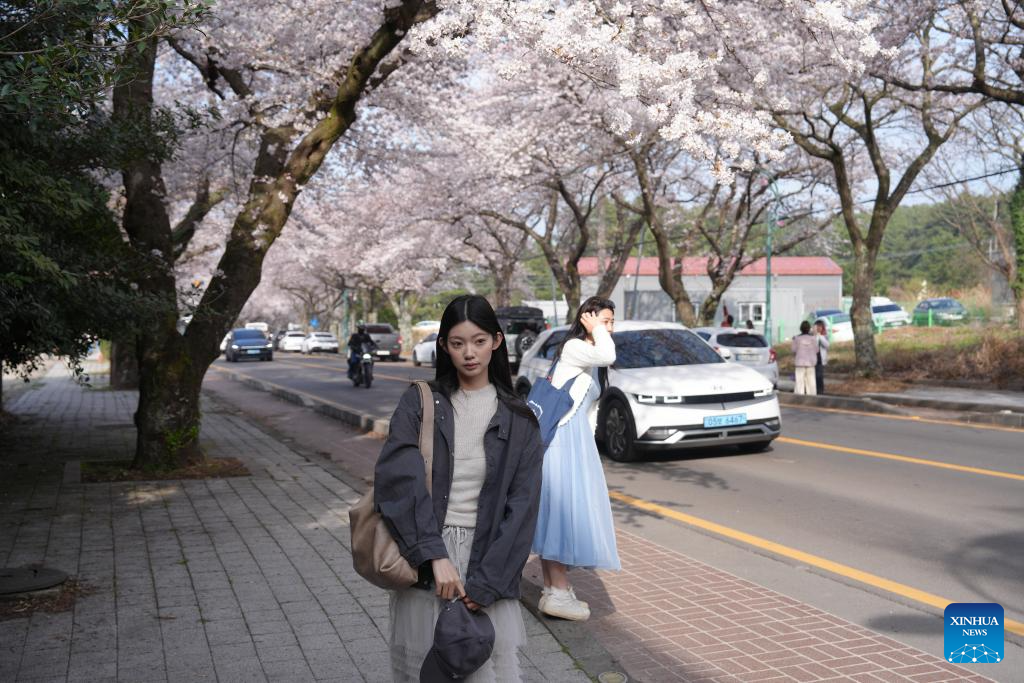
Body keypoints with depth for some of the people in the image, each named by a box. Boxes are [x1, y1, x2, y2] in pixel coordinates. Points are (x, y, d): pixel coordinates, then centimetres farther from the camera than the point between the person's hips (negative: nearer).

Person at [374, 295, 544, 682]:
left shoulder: (517, 421, 3)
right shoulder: (419, 404, 1)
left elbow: (521, 507, -1)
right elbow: (396, 480, -12)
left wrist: (485, 584, -10)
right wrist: (434, 555, -22)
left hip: (486, 560, 0)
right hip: (423, 561, 0)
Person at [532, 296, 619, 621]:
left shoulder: (589, 360, 21)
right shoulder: (573, 347, -9)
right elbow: (608, 356, -30)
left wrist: (587, 445, 17)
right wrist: (596, 330, -13)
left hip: (577, 440, 10)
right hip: (563, 437, -10)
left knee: (560, 513, 11)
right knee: (563, 510, -9)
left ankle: (553, 587, 18)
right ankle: (558, 593, -6)